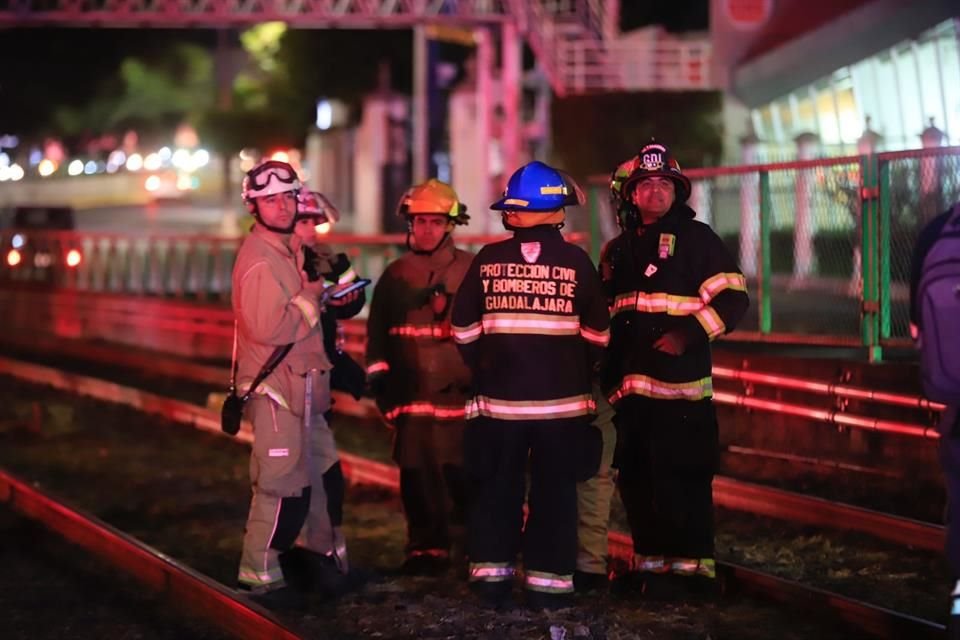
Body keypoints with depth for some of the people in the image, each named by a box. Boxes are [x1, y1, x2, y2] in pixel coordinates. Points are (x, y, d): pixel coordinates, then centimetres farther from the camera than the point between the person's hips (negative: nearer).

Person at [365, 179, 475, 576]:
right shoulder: (395, 276, 13)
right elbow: (377, 333, 17)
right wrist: (378, 376, 11)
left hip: (462, 392, -3)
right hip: (411, 394, 3)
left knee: (462, 474, -7)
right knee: (416, 475, 1)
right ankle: (427, 549, 10)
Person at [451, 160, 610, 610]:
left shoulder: (488, 260, -3)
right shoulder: (576, 262, -6)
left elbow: (464, 328, 4)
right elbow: (597, 333, 2)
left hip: (499, 400, 1)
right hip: (562, 401, -1)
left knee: (496, 489, 12)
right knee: (554, 492, 5)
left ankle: (490, 577, 14)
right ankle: (548, 582, 6)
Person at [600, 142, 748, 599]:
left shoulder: (696, 239, 0)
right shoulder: (618, 249, 18)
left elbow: (732, 298, -7)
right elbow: (603, 317, 26)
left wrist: (688, 334, -18)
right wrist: (606, 372, 17)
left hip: (678, 385, -7)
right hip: (629, 385, 7)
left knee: (681, 478, -8)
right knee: (635, 477, 11)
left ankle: (689, 567, -3)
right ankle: (649, 563, 20)